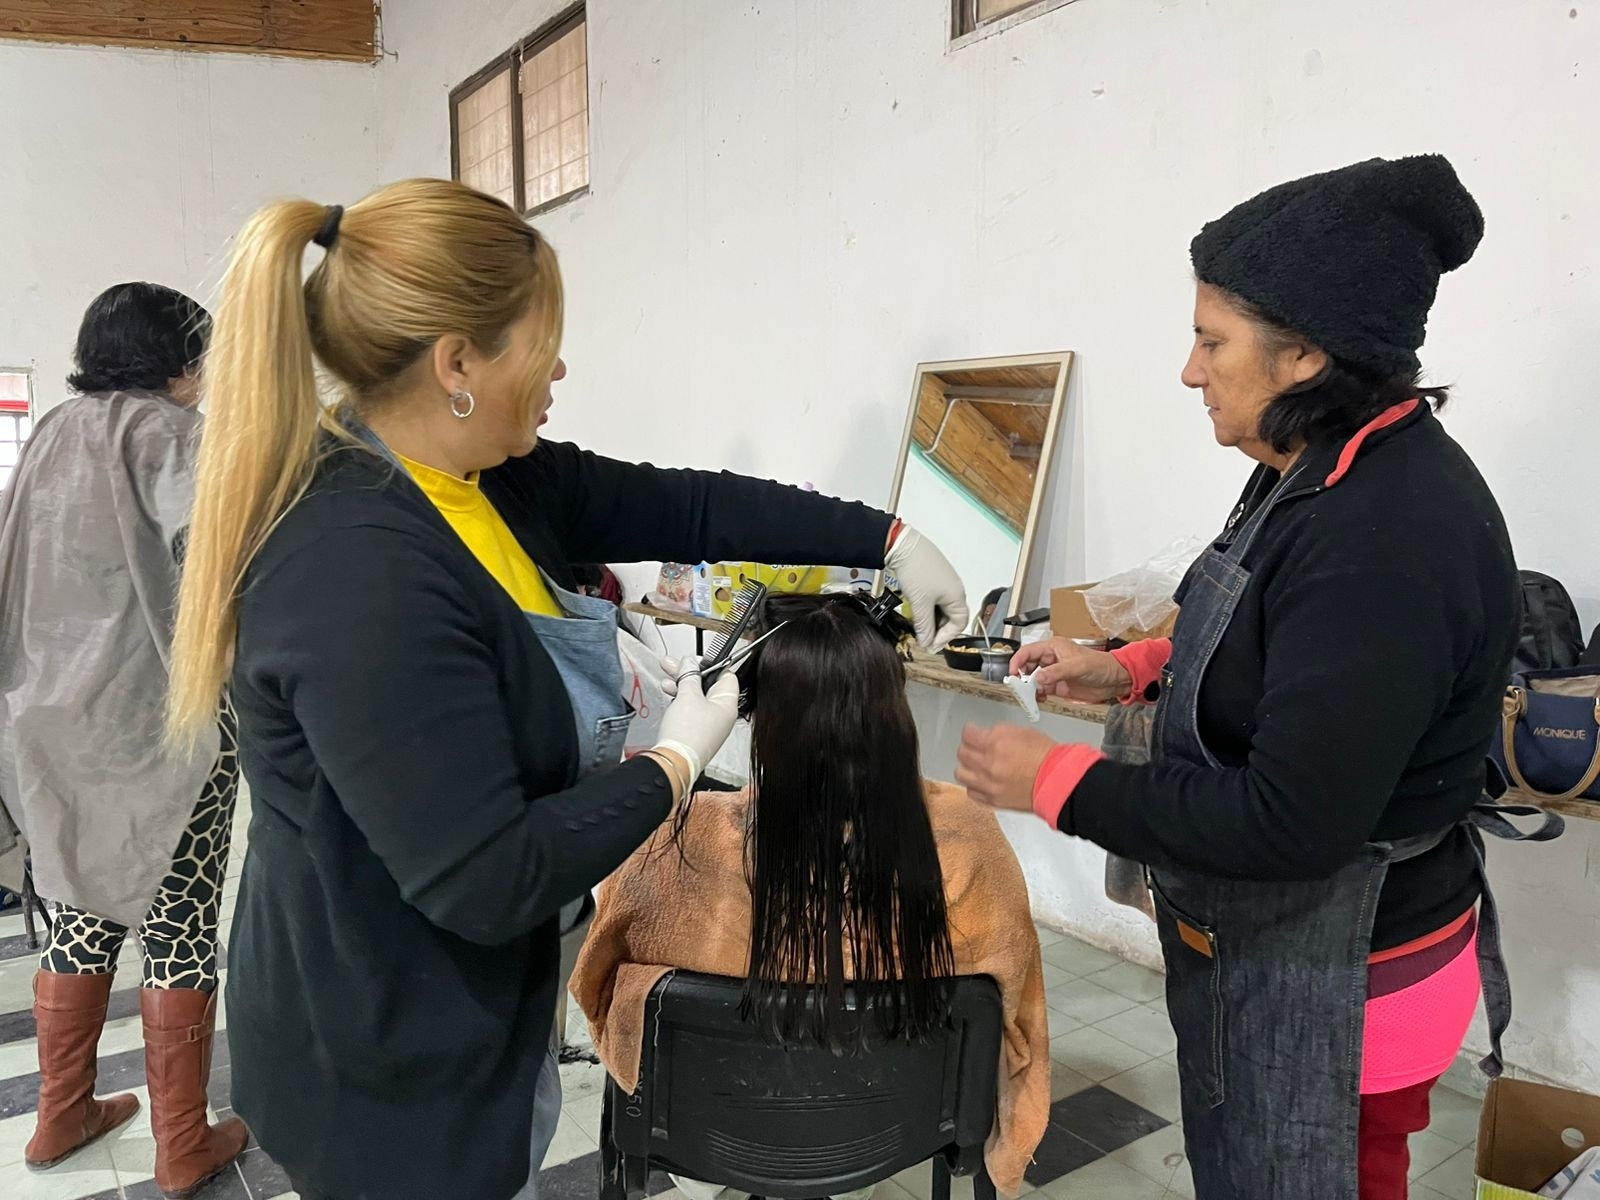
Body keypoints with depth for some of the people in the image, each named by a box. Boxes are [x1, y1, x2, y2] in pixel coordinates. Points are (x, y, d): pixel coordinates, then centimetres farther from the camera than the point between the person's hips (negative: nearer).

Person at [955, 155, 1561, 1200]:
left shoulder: (1387, 537, -30)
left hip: (1330, 988, -9)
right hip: (1274, 944, 9)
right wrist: (1128, 671, 4)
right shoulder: (1334, 476, 1)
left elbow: (1287, 823, -29)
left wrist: (1056, 782, -21)